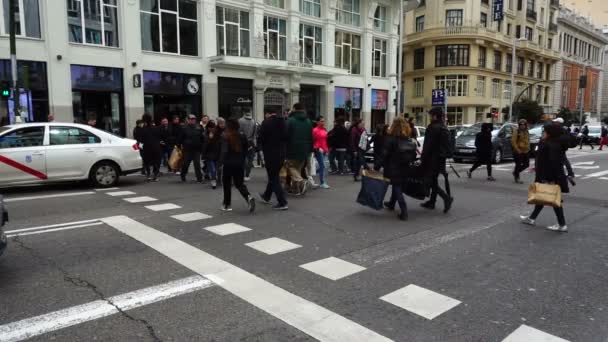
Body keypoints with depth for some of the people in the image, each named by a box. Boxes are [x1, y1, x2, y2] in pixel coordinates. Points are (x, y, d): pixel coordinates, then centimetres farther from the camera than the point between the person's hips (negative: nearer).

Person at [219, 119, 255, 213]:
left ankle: (227, 205, 21)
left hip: (228, 164, -4)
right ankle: (248, 197, -18)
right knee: (239, 184, 9)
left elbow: (224, 151, -20)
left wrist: (221, 162, -9)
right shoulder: (242, 136, 3)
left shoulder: (226, 137, -12)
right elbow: (246, 149, 9)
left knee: (227, 184, 12)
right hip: (239, 164, 4)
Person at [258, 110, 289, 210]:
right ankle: (266, 196, 38)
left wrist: (264, 150, 7)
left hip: (270, 154, -6)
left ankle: (282, 202, -4)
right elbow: (286, 138, 6)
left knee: (273, 178, 0)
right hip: (282, 154, 6)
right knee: (274, 175, 20)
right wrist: (283, 148, 12)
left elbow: (261, 139, -9)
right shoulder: (283, 122, 6)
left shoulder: (266, 122, -11)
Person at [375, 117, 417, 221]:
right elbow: (413, 156, 6)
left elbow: (384, 155, -17)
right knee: (397, 187, 22)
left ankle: (404, 212, -6)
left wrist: (376, 166, -12)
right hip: (405, 169, 6)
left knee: (397, 189, 1)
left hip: (394, 169, -6)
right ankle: (391, 204, 42)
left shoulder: (390, 139, -15)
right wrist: (408, 164, 18)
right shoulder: (410, 140, 1)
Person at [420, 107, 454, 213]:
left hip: (432, 159, -9)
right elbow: (447, 146, 18)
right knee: (434, 180, 15)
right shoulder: (445, 129, 14)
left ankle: (447, 198, -18)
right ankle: (431, 202, 22)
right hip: (441, 159, 9)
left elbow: (427, 146, -18)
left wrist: (422, 160, -14)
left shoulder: (432, 128, -15)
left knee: (431, 182, -5)